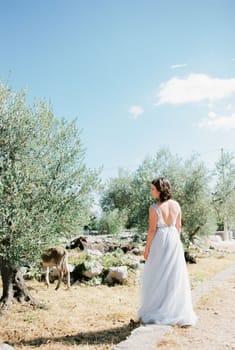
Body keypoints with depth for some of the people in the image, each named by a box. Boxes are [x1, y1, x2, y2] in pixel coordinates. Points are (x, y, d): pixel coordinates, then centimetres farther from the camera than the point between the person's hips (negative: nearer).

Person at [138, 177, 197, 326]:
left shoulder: (154, 208, -17)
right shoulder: (176, 204, -1)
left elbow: (152, 230, -14)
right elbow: (179, 226, 5)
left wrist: (147, 248, -4)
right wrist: (176, 241, 17)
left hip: (159, 242, -4)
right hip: (174, 241, 5)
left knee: (156, 278, 8)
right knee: (175, 277, 11)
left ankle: (154, 314, 16)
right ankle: (179, 313, 18)